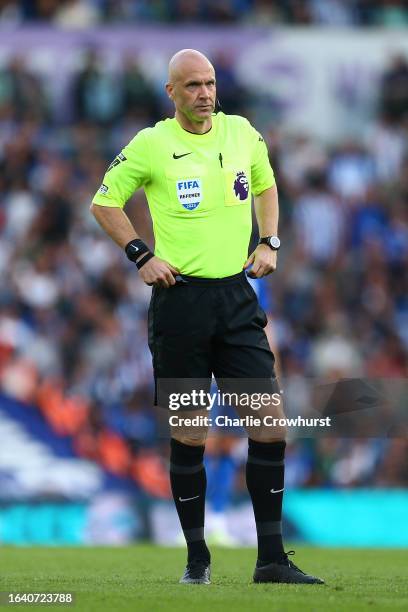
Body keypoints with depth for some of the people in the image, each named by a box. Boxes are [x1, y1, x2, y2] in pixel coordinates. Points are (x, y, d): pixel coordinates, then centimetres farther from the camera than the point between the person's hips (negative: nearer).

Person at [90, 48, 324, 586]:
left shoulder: (243, 133, 7)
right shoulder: (152, 144, -4)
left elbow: (266, 184, 26)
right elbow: (104, 203, 7)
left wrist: (269, 244, 13)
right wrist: (141, 256, -3)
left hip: (237, 296, 3)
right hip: (180, 297, -3)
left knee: (270, 422, -4)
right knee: (189, 432, 0)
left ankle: (272, 560, 1)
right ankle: (197, 557, 13)